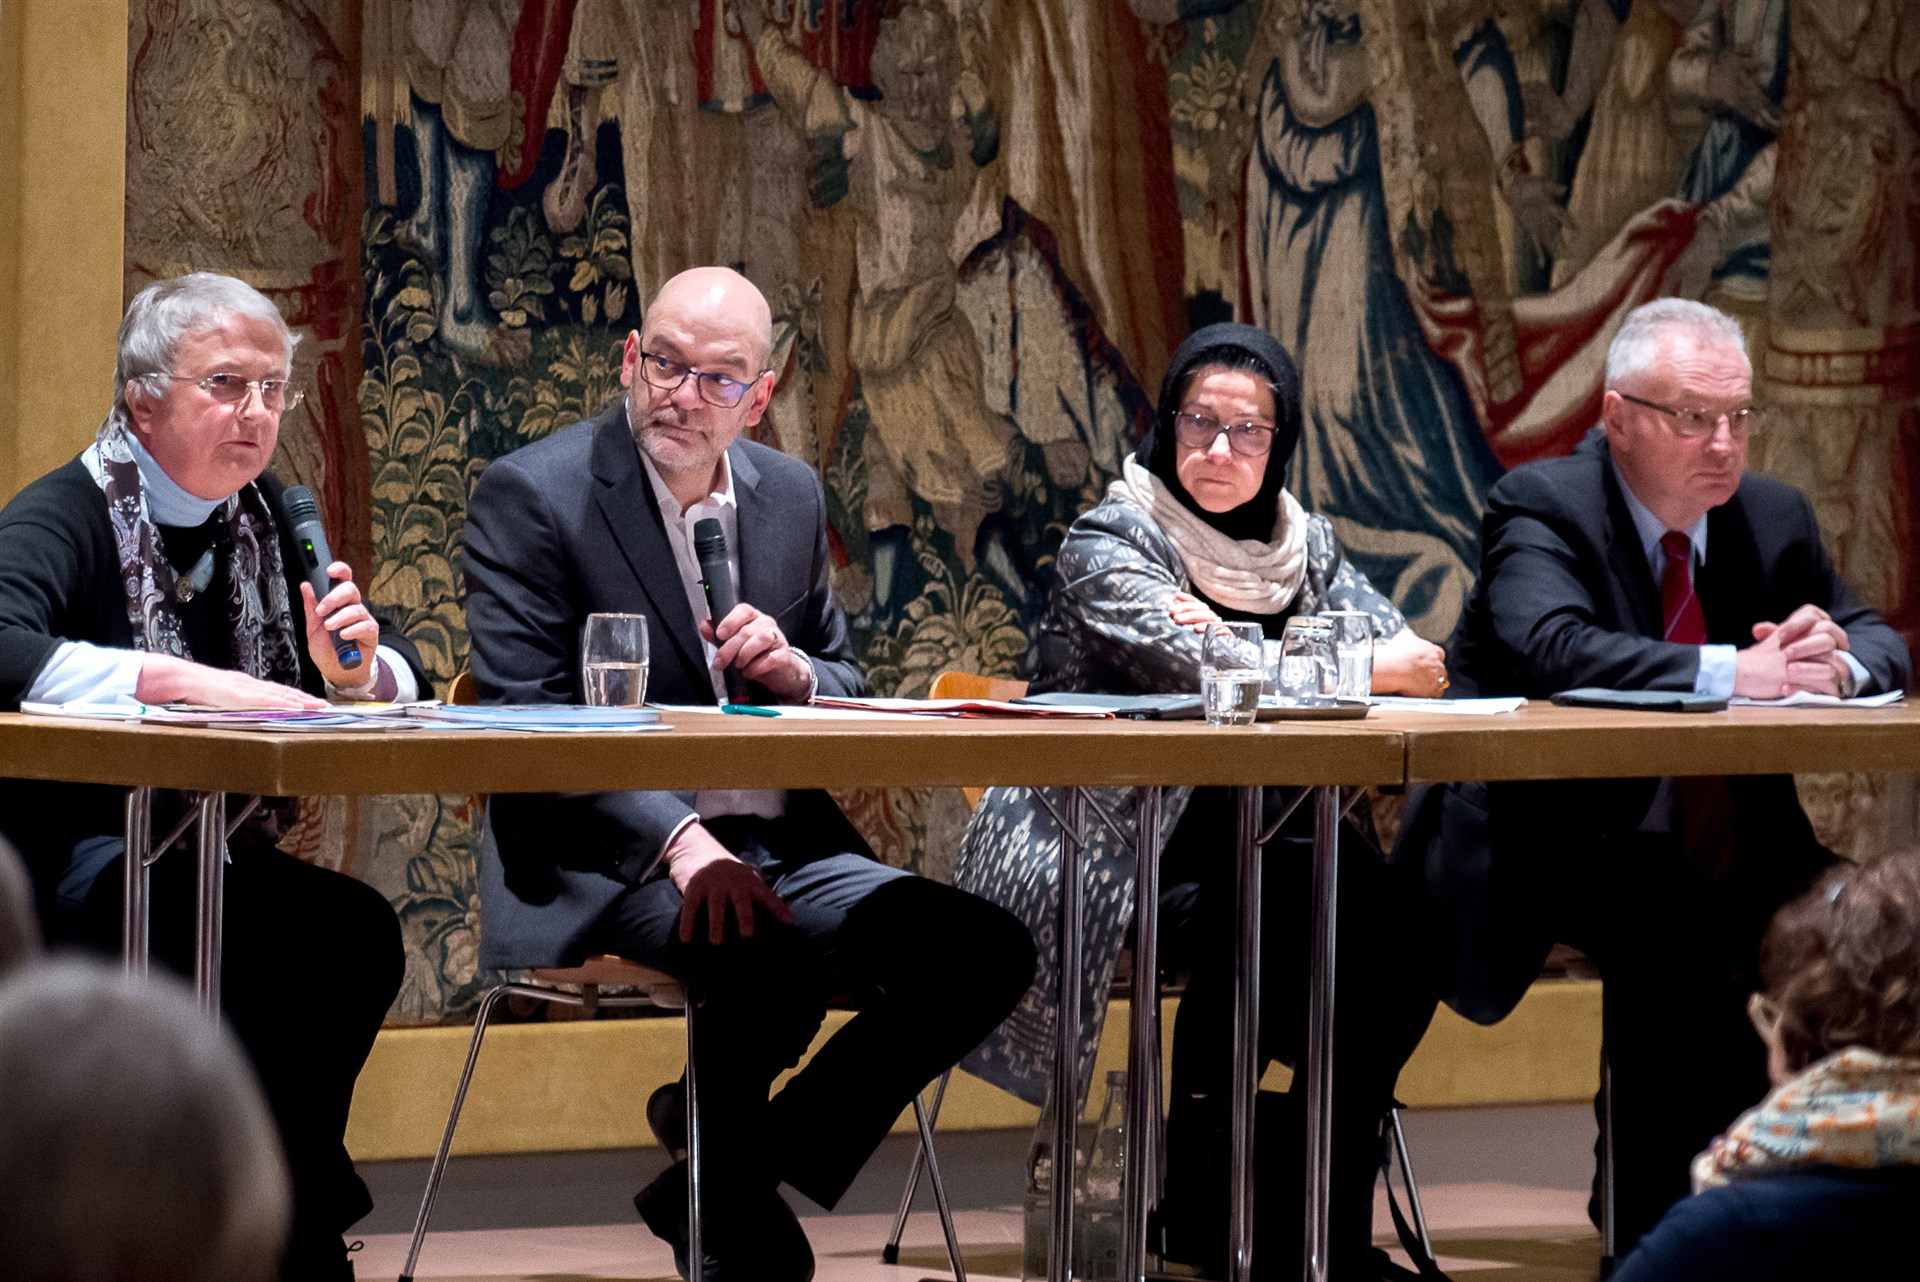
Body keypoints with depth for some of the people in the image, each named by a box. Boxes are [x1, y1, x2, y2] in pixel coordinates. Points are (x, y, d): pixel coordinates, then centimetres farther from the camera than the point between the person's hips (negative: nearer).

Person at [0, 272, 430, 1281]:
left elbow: (403, 676, 18)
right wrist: (187, 683, -33)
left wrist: (357, 673, -7)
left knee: (354, 931, -23)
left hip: (211, 853, 6)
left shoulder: (264, 520, 13)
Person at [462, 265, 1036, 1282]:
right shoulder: (530, 495, -4)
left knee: (986, 950, -14)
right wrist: (681, 842, -25)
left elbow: (848, 692, 22)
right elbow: (526, 721, -12)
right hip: (612, 863, -7)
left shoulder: (791, 496, 15)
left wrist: (794, 671, -5)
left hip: (782, 846, 7)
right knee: (772, 960, -36)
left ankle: (730, 1170, 0)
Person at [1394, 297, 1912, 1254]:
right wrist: (1731, 672, -36)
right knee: (1678, 931, -32)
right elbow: (1551, 647, -29)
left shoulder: (1773, 519, 9)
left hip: (1724, 844, 6)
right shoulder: (1542, 508, -10)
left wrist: (1838, 661, -17)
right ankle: (1654, 1231, -22)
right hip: (1561, 843, -6)